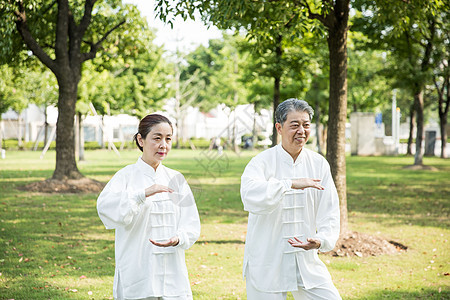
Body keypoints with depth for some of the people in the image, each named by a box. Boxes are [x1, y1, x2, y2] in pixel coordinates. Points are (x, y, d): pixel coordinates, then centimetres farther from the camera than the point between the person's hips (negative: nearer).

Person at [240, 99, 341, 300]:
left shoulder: (319, 164, 6)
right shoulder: (262, 162, -7)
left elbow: (330, 212, 3)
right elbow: (250, 195, -28)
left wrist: (321, 240, -16)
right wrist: (290, 184, -34)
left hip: (307, 262, 4)